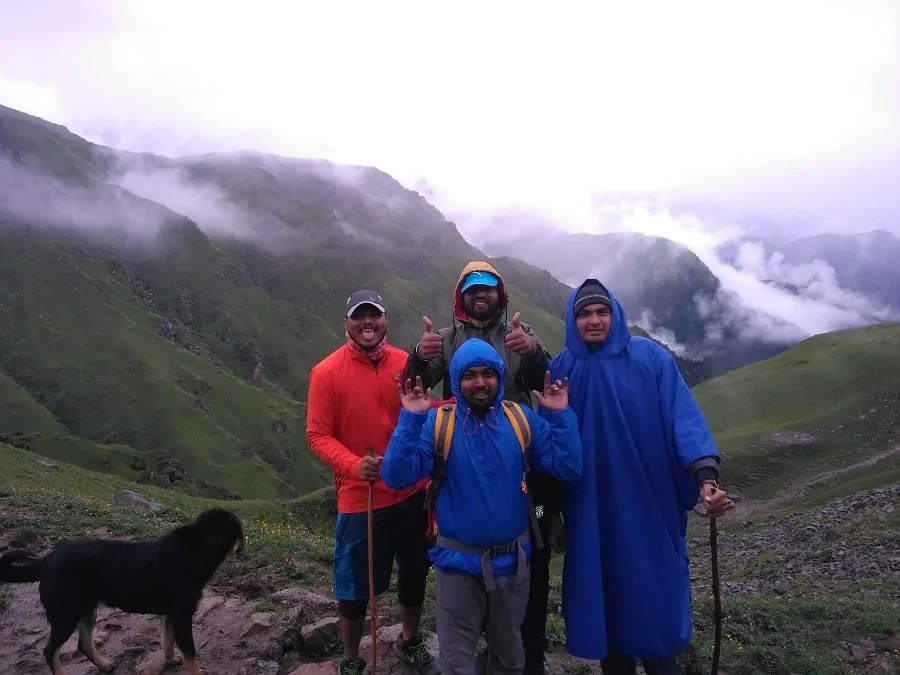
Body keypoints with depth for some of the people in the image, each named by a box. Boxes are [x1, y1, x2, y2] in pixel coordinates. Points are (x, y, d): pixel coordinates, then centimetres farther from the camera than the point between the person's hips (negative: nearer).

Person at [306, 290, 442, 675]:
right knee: (355, 587, 9)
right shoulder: (326, 372, -11)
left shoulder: (406, 364, -2)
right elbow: (318, 435, -10)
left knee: (415, 573, 20)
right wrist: (354, 465, -26)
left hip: (411, 494, 4)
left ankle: (410, 643, 45)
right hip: (359, 498, -4)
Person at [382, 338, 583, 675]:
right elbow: (397, 477, -22)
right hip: (458, 559, -2)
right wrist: (410, 418, -28)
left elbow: (567, 469, -11)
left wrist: (560, 414, -17)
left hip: (510, 558, 2)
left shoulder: (523, 419, -6)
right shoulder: (436, 422, -12)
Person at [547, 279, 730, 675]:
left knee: (654, 600, 4)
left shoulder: (651, 359, -6)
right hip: (591, 513, 2)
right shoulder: (562, 369, 1)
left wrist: (705, 476, -26)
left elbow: (683, 417, -12)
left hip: (649, 507, -2)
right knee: (603, 598, 12)